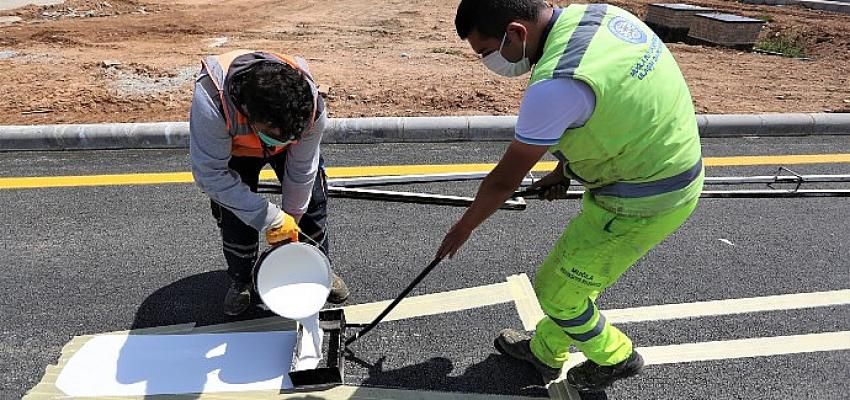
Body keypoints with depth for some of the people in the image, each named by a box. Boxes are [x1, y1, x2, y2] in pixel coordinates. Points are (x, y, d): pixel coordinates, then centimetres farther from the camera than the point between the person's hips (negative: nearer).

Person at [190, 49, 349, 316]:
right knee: (234, 216, -9)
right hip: (235, 148, -1)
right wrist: (272, 220, -40)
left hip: (294, 143, 2)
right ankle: (240, 282, 19)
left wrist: (290, 224, -15)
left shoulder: (311, 104, -39)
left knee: (312, 201, -1)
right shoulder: (210, 100, -46)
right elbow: (209, 174, -38)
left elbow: (301, 170, -24)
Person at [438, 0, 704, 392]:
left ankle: (614, 357, 33)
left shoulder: (554, 85, -30)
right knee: (575, 268, 21)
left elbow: (504, 179, -16)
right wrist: (565, 171, 13)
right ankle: (545, 352, 42)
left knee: (556, 290, 6)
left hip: (644, 200, -9)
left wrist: (463, 227, 1)